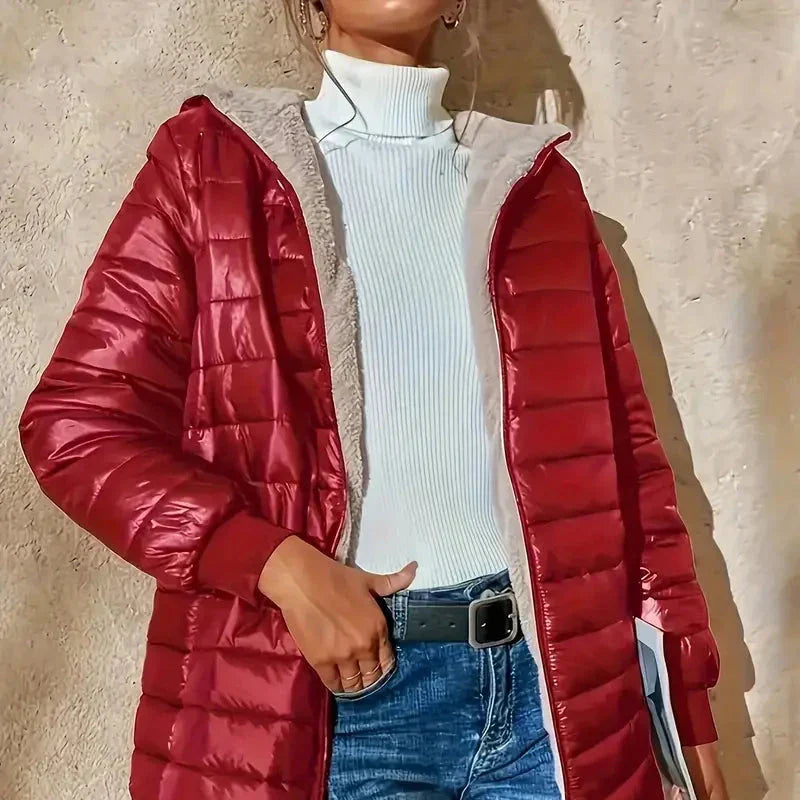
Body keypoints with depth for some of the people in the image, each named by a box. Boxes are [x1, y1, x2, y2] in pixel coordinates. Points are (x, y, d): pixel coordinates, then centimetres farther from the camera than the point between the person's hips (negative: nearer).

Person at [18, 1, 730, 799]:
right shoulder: (214, 160, 1)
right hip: (346, 695, -3)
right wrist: (282, 567, -16)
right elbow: (78, 424, -4)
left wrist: (686, 695, 7)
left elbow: (622, 447, 9)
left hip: (547, 683, 3)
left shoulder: (534, 181, 9)